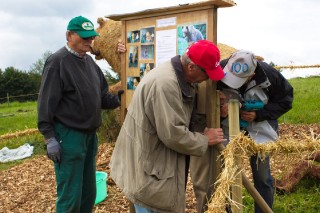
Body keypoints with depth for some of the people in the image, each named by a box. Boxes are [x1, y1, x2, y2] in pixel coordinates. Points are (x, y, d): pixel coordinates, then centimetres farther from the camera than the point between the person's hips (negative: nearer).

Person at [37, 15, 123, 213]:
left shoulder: (89, 61, 11)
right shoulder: (58, 62, -12)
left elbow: (101, 95, 14)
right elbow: (46, 104, -14)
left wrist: (117, 100, -4)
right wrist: (50, 139, -16)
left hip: (90, 135, 8)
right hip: (68, 136, -8)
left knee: (89, 191, 16)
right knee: (70, 196, 1)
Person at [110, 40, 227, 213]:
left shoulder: (179, 75, 3)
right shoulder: (165, 84, -30)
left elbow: (184, 114, 14)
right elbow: (174, 135, -28)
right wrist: (205, 140, -13)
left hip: (155, 158, 10)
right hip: (146, 165, -10)